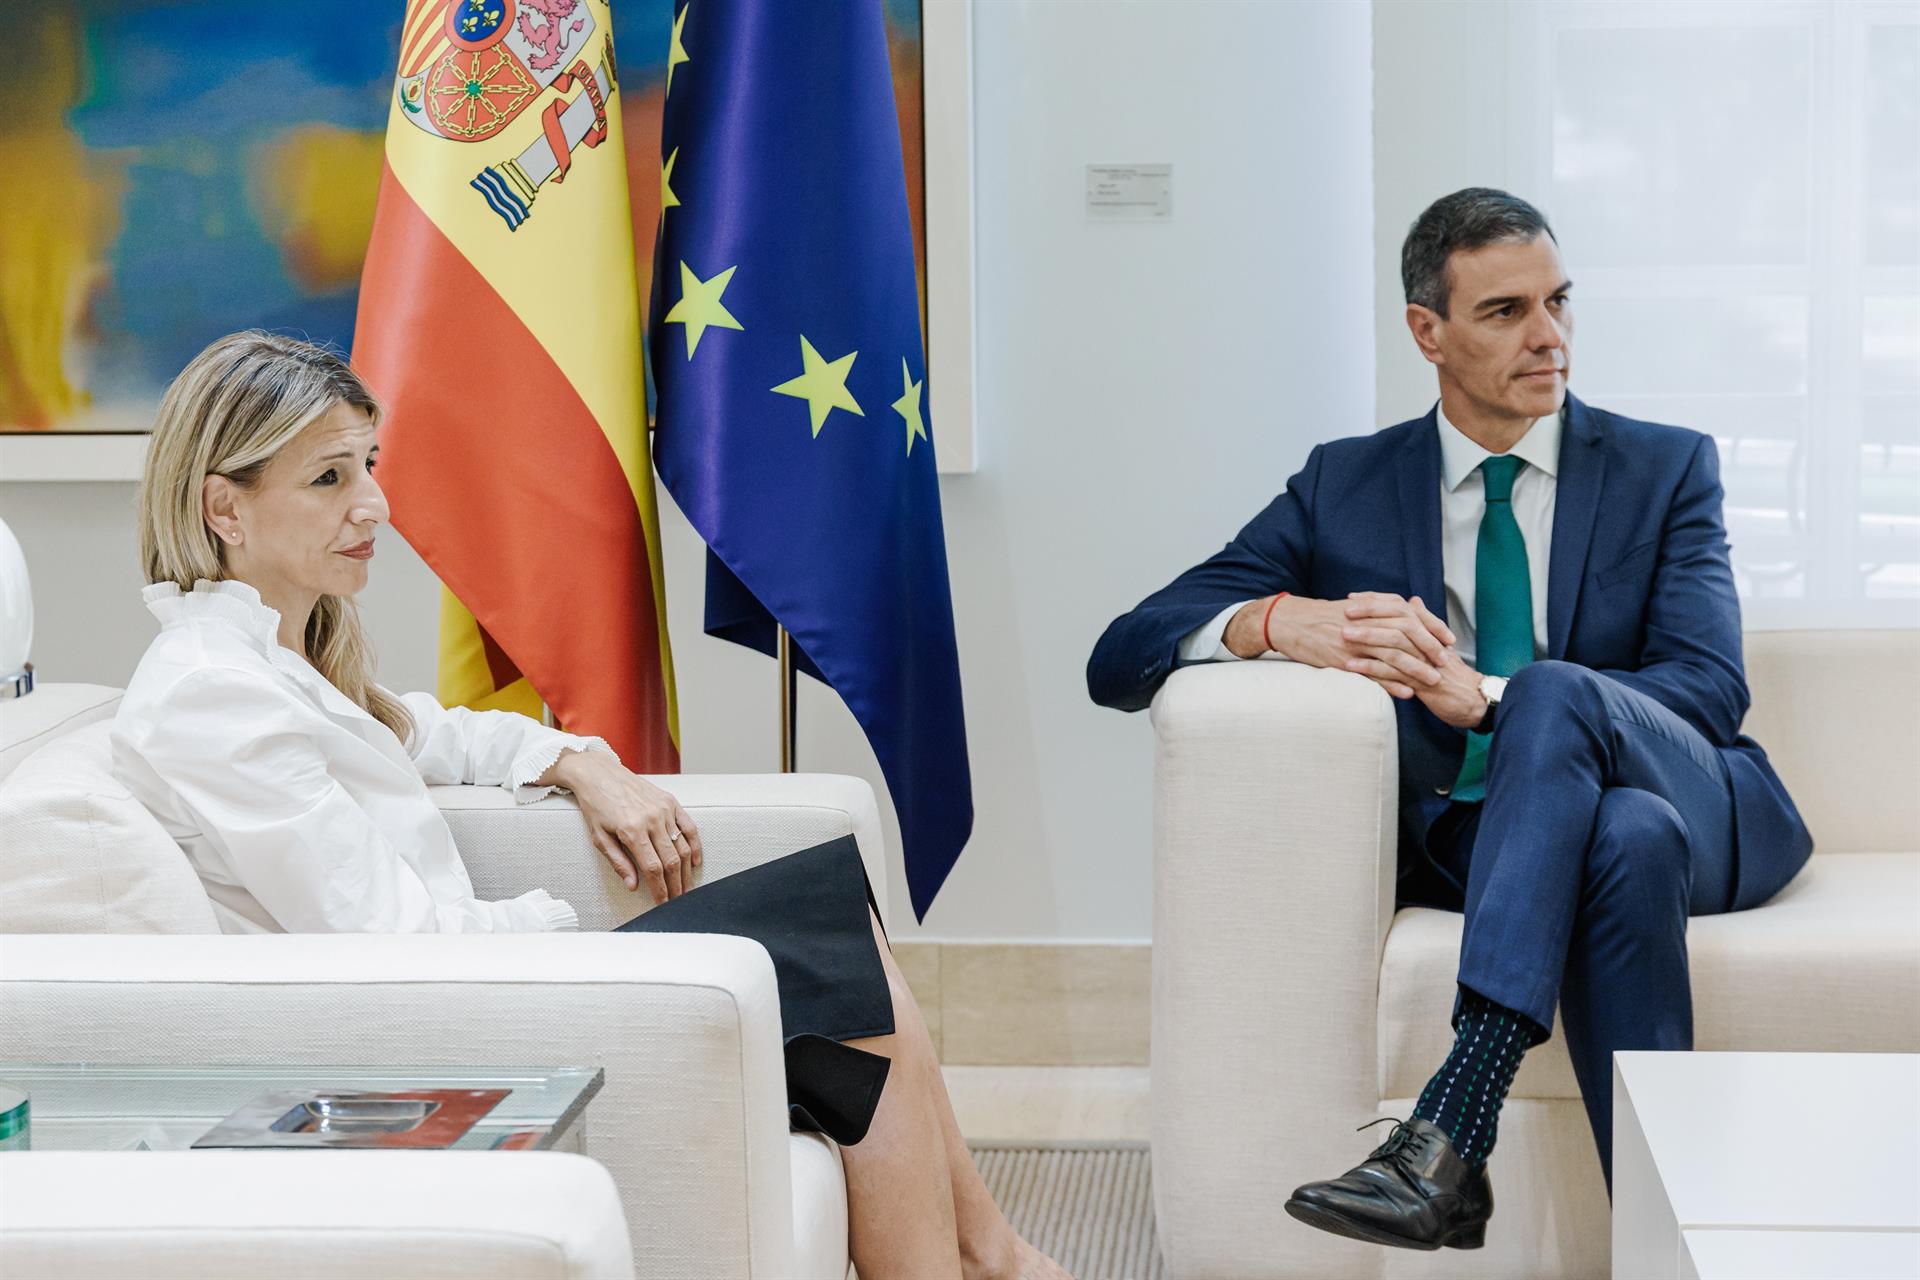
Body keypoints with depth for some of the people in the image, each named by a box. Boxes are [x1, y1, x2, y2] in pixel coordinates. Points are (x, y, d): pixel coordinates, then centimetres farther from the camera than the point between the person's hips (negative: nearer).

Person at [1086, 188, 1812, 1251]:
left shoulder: (1666, 468, 10)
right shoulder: (1346, 485, 11)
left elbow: (1710, 688, -7)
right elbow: (1119, 660, 3)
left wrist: (1486, 696, -24)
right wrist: (1278, 621, -21)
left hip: (1696, 810, 0)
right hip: (1468, 836, 0)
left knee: (1555, 691, -34)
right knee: (1628, 844, -37)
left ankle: (1448, 1138, -46)